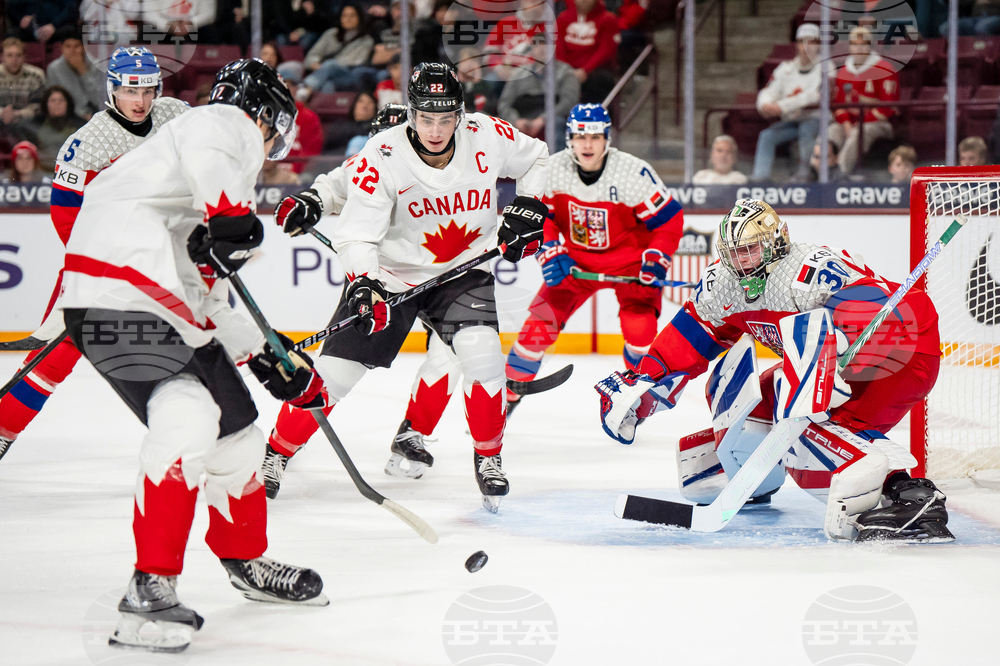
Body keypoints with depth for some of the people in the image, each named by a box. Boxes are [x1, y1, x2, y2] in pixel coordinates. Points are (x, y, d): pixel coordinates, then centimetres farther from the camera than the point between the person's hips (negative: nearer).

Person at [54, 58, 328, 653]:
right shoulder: (228, 124, 3)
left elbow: (213, 294, 33)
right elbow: (207, 157, -26)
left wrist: (274, 361, 31)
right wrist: (232, 213, -38)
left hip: (171, 310, 11)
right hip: (117, 297, -11)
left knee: (236, 428, 18)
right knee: (188, 421, -27)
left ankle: (247, 561, 40)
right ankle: (151, 591, -29)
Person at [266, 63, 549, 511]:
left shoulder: (487, 137, -14)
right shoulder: (381, 158, -23)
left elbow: (536, 159, 8)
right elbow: (356, 234, -22)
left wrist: (527, 209, -3)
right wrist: (363, 285, -37)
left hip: (461, 271, 2)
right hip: (390, 273, -2)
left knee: (480, 351, -23)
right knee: (334, 370, -5)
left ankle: (488, 457, -1)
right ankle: (277, 452, 17)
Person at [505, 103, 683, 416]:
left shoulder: (634, 172, -24)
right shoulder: (554, 168, -15)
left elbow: (669, 219, -15)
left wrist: (656, 261, -23)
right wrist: (551, 254, -17)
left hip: (629, 259, -2)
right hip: (575, 259, 3)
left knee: (639, 325, -20)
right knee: (542, 316, -6)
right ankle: (508, 392, 9)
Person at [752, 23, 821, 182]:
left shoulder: (824, 66, -5)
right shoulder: (786, 68, 11)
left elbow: (815, 95, -20)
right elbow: (768, 92, 7)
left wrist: (782, 106, -28)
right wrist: (765, 105, -21)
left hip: (815, 119, -4)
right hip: (790, 121, 4)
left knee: (806, 129, -36)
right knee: (767, 136, -19)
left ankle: (803, 173, -28)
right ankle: (760, 179, -26)